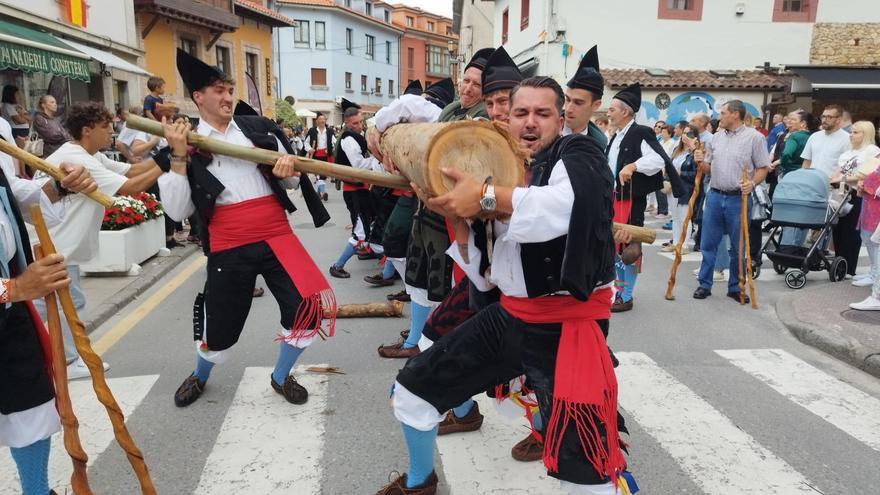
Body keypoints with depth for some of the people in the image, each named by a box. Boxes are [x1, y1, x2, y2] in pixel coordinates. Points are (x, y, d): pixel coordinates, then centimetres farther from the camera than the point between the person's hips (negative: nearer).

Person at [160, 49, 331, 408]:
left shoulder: (258, 127, 8)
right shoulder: (187, 144, 4)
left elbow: (291, 183, 14)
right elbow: (177, 211, -5)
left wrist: (288, 170, -10)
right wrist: (178, 157, -12)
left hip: (276, 237, 2)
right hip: (228, 249, -1)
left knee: (308, 308, -9)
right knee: (220, 327, 9)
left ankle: (281, 377, 19)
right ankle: (199, 377, 44)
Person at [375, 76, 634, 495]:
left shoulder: (578, 153, -9)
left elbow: (570, 203, -36)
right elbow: (485, 275, 11)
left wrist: (485, 195, -30)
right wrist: (458, 216, -4)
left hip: (568, 326, -7)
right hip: (509, 315, 7)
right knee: (413, 388, 14)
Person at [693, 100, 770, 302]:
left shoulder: (755, 137, -3)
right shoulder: (717, 137, 11)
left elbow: (763, 167, -4)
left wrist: (752, 183, -21)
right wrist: (701, 161, -5)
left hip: (738, 198, -4)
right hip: (714, 196, 4)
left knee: (738, 247, 6)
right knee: (708, 243, 7)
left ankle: (735, 287, 18)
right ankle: (705, 284, 17)